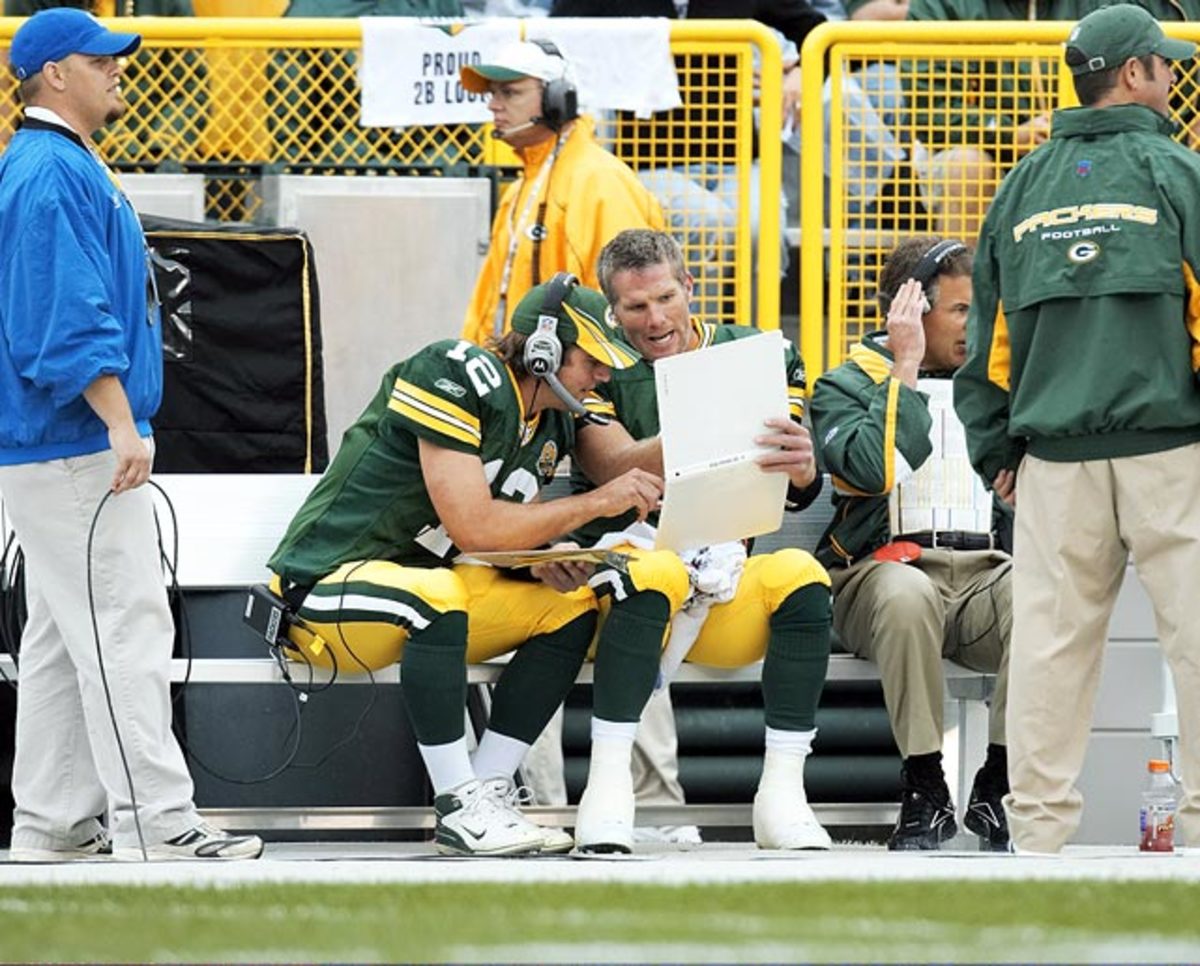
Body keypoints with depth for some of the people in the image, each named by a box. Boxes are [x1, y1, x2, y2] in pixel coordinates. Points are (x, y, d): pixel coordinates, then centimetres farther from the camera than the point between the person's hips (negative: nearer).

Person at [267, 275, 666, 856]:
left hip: (429, 586, 9)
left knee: (572, 607, -4)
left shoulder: (552, 427, 8)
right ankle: (459, 809, -32)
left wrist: (541, 559, -9)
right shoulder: (455, 377, -20)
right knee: (436, 595, -39)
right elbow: (471, 528, -26)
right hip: (330, 585, -9)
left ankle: (488, 791, -8)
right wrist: (598, 503, -20)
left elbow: (502, 535, 14)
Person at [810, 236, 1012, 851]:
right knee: (907, 597, -41)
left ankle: (998, 789, -20)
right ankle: (925, 794, -27)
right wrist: (905, 368, -6)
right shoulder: (847, 386, 11)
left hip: (983, 570, 3)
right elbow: (873, 469, -11)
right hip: (884, 567, -3)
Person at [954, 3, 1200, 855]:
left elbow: (991, 332, 14)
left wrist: (994, 450, 19)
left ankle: (1039, 825, 7)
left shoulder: (1024, 187, 11)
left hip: (1055, 457, 4)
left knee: (1050, 639, 6)